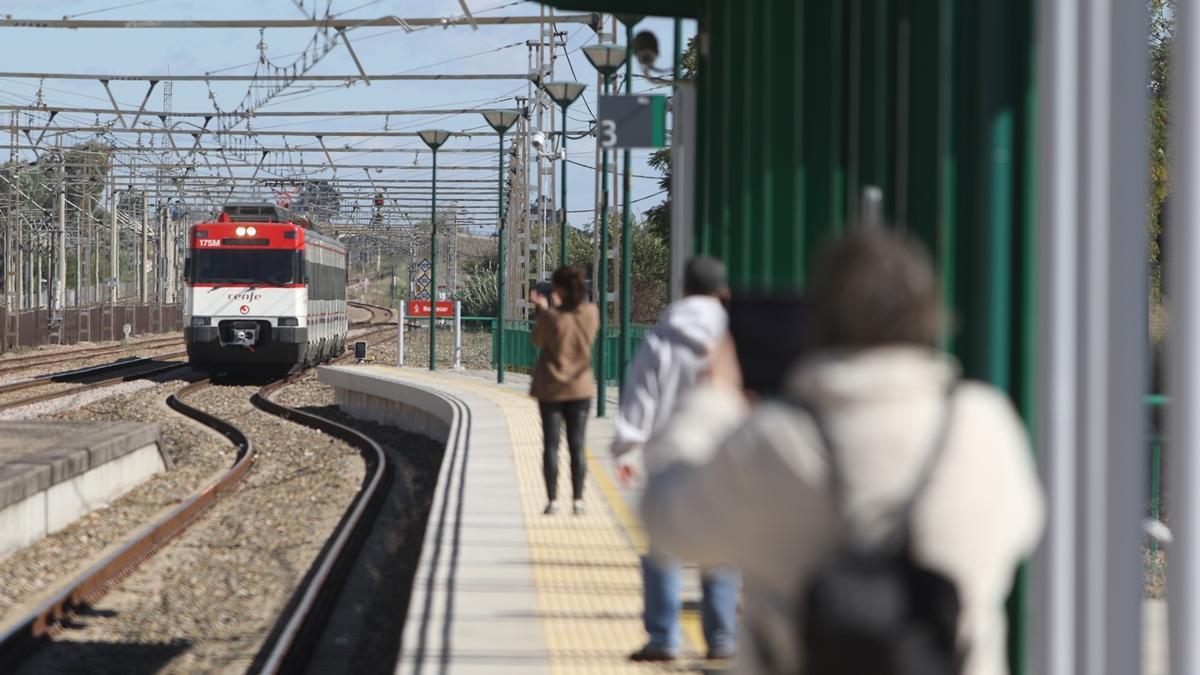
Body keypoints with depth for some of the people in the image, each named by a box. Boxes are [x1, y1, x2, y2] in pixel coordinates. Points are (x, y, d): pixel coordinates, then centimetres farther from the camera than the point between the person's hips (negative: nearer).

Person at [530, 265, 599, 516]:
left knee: (551, 445, 6)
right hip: (580, 388, 3)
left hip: (551, 388, -3)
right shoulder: (591, 313, -9)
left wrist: (544, 309, 4)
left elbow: (537, 341, -4)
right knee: (577, 446, 8)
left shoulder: (552, 317, -20)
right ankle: (578, 500, 6)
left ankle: (552, 499, 3)